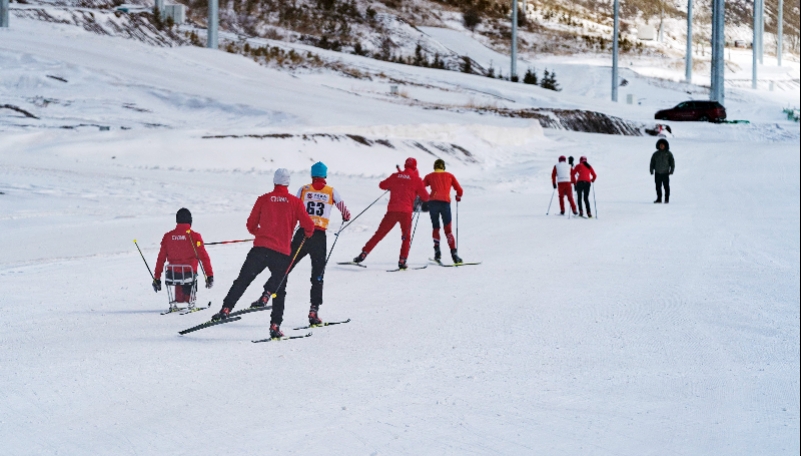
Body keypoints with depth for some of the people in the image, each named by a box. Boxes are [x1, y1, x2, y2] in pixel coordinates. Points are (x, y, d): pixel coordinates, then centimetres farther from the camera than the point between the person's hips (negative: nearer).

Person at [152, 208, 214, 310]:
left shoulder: (167, 236, 1)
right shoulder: (194, 236, -9)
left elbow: (161, 259, 5)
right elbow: (204, 257, -9)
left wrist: (156, 278, 12)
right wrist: (210, 276, -3)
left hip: (172, 275, 2)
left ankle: (179, 298, 26)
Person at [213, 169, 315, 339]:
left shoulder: (263, 199, 6)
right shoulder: (295, 202, 3)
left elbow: (251, 225, 10)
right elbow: (308, 226, -2)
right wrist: (308, 234, 22)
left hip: (260, 249, 0)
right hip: (282, 253, 0)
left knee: (242, 281, 6)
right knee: (279, 290, 11)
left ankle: (226, 309, -6)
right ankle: (275, 326, 5)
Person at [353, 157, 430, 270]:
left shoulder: (395, 176, 9)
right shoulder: (416, 179, 2)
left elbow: (382, 185, 22)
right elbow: (425, 196, 3)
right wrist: (425, 202, 25)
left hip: (392, 210, 2)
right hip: (406, 212, -2)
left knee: (379, 234, 7)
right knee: (406, 237, 14)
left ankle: (364, 254, 1)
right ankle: (402, 261, 1)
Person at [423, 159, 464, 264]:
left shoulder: (429, 176, 18)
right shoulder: (450, 176, 19)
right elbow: (459, 190, 16)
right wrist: (458, 197, 38)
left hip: (433, 202, 0)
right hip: (445, 203, 0)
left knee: (435, 228, 16)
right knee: (448, 230, 6)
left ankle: (437, 250, -2)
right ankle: (454, 253, -8)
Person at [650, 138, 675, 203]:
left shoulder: (668, 154, 2)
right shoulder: (655, 154, 8)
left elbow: (672, 163, 2)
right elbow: (652, 163, 10)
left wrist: (671, 170, -9)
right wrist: (651, 171, 0)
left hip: (665, 173, -2)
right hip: (657, 173, 2)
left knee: (666, 187, -1)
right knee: (658, 187, 2)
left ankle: (667, 199, 7)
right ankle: (659, 199, 9)